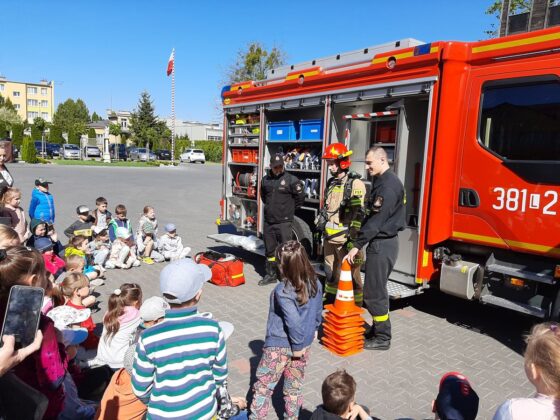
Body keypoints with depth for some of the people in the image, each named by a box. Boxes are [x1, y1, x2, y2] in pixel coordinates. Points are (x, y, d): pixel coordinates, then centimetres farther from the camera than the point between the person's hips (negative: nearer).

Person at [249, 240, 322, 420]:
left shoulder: (282, 291, -26)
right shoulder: (315, 283, -6)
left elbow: (293, 321, -29)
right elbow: (318, 310, 8)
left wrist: (296, 345, -15)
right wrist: (313, 330, 22)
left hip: (279, 346, -6)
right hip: (304, 344, 6)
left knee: (263, 386, 12)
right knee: (294, 387, 21)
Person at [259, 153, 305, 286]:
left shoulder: (291, 180, -8)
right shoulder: (265, 180, 8)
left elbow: (300, 197, -3)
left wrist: (289, 209, 6)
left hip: (284, 222, -5)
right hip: (268, 221, 5)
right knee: (270, 249, 14)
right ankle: (271, 275, 27)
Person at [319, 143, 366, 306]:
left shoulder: (355, 183, -13)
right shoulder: (331, 182, 13)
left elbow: (358, 213, -18)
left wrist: (354, 238, -21)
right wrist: (321, 228, 20)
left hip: (345, 238, -8)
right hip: (330, 237, 8)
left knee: (350, 273, 0)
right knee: (331, 270, 19)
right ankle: (330, 299, 33)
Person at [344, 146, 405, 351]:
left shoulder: (389, 185, -19)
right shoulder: (383, 182, 14)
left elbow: (376, 220, -23)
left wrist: (357, 245, -20)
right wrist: (357, 242, 13)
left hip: (382, 244, -10)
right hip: (381, 242, 10)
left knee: (374, 292, -3)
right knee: (377, 289, 18)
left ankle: (382, 338, 9)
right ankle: (378, 329, 30)